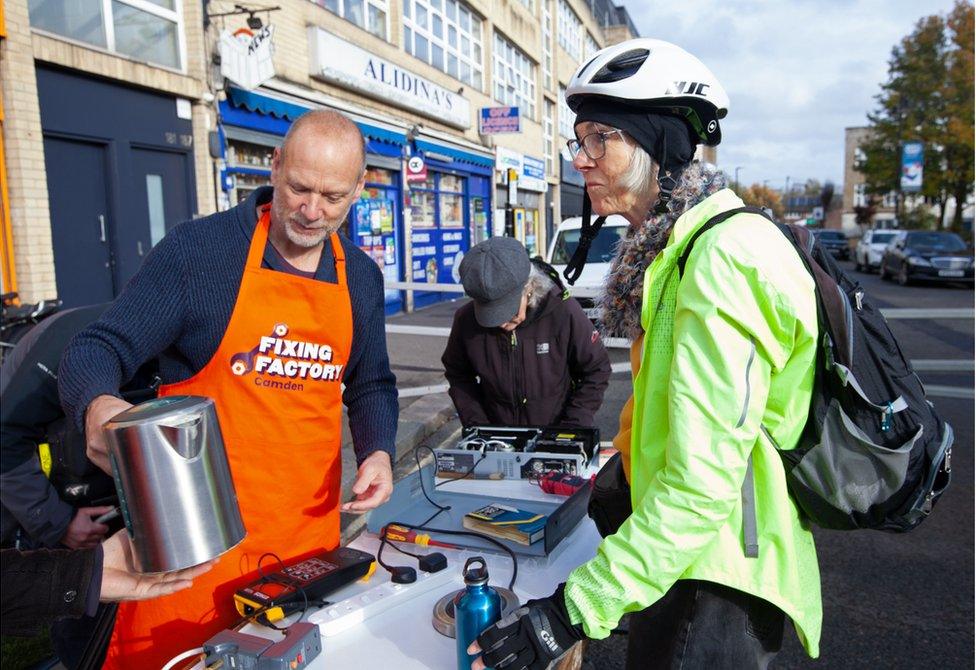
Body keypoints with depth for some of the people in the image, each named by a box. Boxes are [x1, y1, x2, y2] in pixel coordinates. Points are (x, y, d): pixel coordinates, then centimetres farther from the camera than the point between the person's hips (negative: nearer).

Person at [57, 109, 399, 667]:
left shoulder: (361, 277, 4)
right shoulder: (199, 248, -11)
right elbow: (99, 350, -8)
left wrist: (377, 451, -3)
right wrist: (98, 404, -30)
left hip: (310, 528, 4)